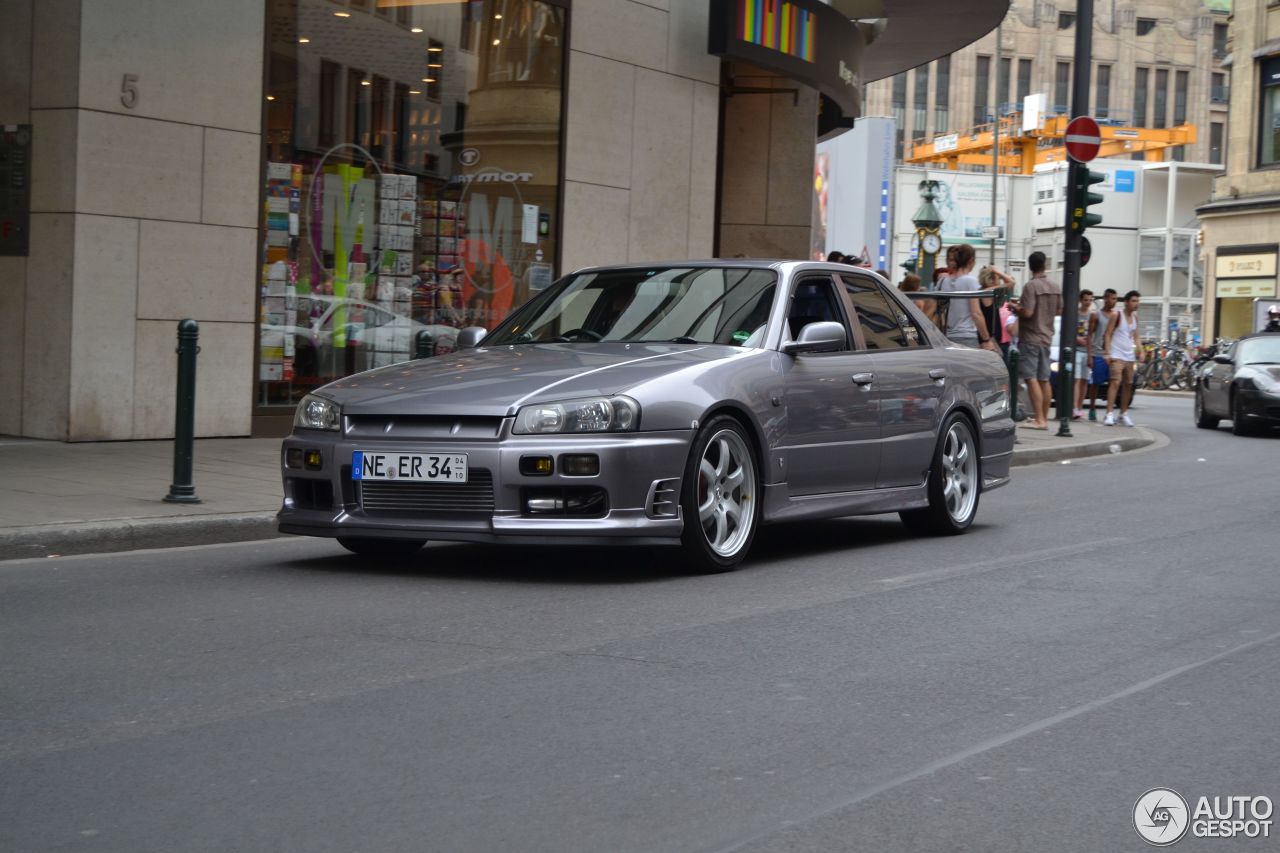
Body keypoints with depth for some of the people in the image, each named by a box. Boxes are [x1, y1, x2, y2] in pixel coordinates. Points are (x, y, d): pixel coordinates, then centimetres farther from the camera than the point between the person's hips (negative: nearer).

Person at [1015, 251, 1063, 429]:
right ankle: (1045, 418, 18)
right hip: (1047, 336, 7)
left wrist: (1016, 308, -3)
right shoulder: (1056, 287, 6)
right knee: (1044, 379, 13)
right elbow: (1059, 310, 13)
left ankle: (1039, 419, -13)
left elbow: (1027, 312, -21)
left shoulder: (1031, 286, -16)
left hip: (1030, 338, -7)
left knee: (1031, 378, -8)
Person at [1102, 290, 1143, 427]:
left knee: (1128, 384, 9)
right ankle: (1109, 414, -23)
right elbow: (1108, 334, -7)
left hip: (1130, 356, 7)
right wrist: (1108, 353, -15)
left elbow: (1136, 336, 18)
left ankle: (1124, 413, 21)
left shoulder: (1135, 317, 12)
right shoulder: (1118, 315, -5)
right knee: (1116, 382, -18)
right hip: (1117, 355, -7)